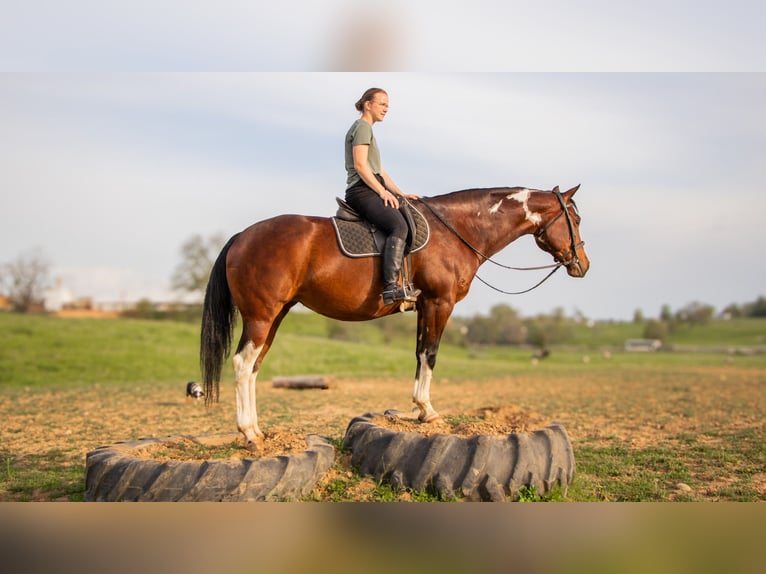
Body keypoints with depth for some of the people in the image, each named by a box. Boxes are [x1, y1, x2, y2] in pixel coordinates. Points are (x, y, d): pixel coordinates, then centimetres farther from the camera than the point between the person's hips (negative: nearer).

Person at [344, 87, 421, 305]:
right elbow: (360, 165, -16)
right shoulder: (362, 127, -3)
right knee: (398, 225, -29)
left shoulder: (367, 129, 28)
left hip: (373, 189, 11)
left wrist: (401, 193, 20)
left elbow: (378, 169, 27)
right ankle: (391, 287, -38)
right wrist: (383, 191, -17)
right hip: (361, 191, -11)